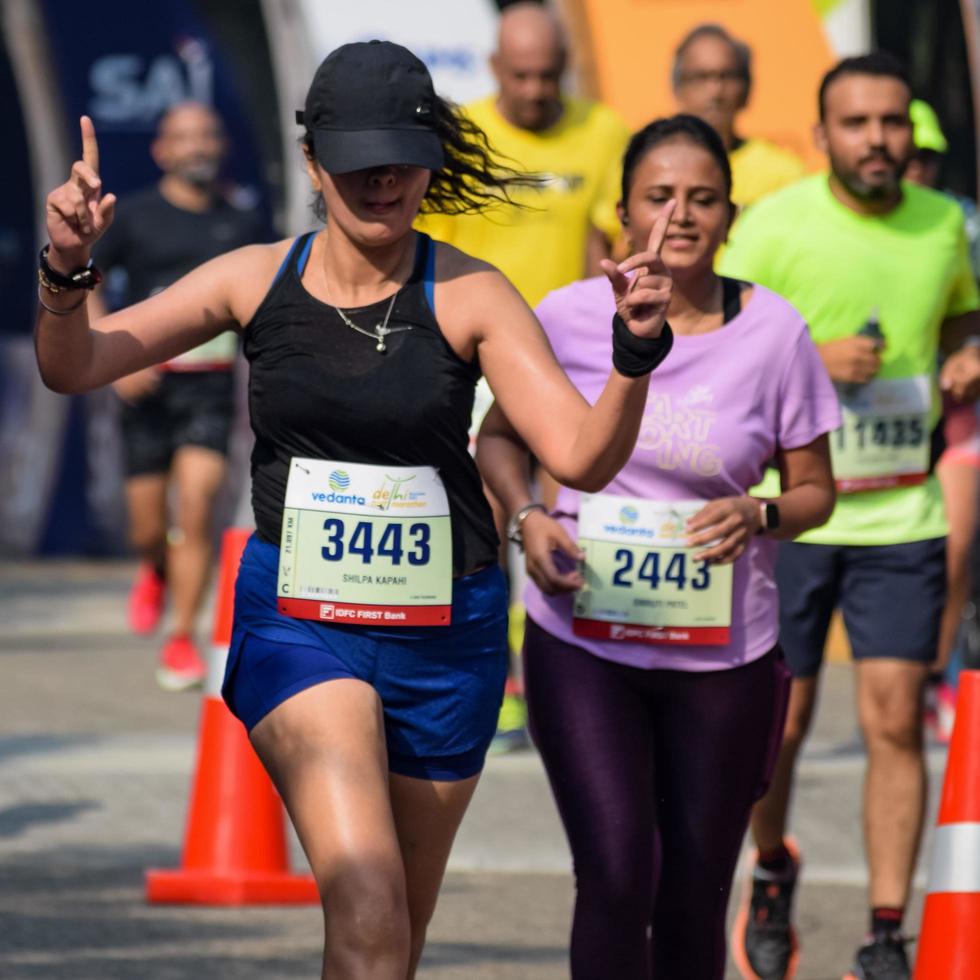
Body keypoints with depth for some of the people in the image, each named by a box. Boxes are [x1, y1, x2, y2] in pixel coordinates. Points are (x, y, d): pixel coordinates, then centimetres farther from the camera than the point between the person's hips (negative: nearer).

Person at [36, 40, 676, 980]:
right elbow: (74, 366, -1)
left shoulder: (469, 296, -7)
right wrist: (67, 268, -21)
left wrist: (636, 350, -32)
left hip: (442, 630, 1)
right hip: (296, 621, -1)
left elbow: (582, 457, -14)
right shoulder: (256, 279, -2)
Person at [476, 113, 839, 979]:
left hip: (721, 652, 1)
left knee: (694, 898, 8)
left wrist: (759, 515, -17)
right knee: (615, 877, -13)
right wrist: (527, 517, -8)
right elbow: (499, 436, 11)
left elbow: (815, 490, 5)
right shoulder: (569, 318, -4)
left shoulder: (774, 333, -5)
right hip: (582, 642, -1)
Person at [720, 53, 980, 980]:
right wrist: (809, 358, -21)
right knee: (778, 724, 4)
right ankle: (771, 871, 34)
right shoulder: (774, 224, -7)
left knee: (895, 721, -5)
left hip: (901, 516, 2)